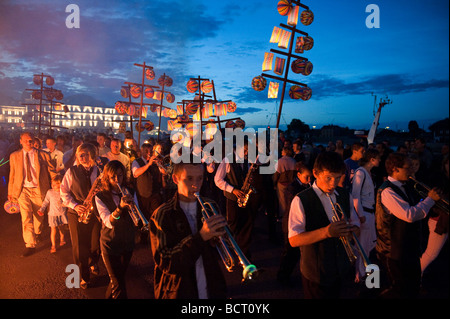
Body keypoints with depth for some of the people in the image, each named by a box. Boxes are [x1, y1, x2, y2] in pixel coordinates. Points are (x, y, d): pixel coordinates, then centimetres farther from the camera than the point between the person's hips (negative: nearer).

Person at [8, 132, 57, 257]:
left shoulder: (43, 155, -2)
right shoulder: (14, 156, 5)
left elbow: (53, 173, 0)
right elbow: (12, 176, 11)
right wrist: (11, 193, 13)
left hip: (39, 190, 0)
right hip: (23, 190, 0)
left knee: (38, 216, 14)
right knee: (26, 218, -9)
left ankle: (37, 234, 44)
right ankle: (30, 245, -2)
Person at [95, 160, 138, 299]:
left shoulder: (129, 193, 0)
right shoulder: (101, 197, -10)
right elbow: (109, 222, -22)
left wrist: (131, 206, -26)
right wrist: (120, 207, -40)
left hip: (127, 243, 4)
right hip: (110, 244, -4)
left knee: (120, 277, 21)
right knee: (118, 284, -4)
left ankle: (109, 295, 46)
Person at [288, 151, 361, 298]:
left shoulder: (346, 196, 3)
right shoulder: (301, 200, -17)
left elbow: (356, 228, 8)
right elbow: (294, 240, -20)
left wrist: (349, 230, -17)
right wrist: (325, 232, -34)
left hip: (340, 269, 6)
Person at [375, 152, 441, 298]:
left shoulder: (404, 187, 8)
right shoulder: (387, 191, -24)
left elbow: (415, 207, 18)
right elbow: (410, 215, -32)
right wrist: (430, 199, -20)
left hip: (409, 247, 10)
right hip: (393, 250, -10)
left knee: (414, 288, 21)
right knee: (402, 290, 3)